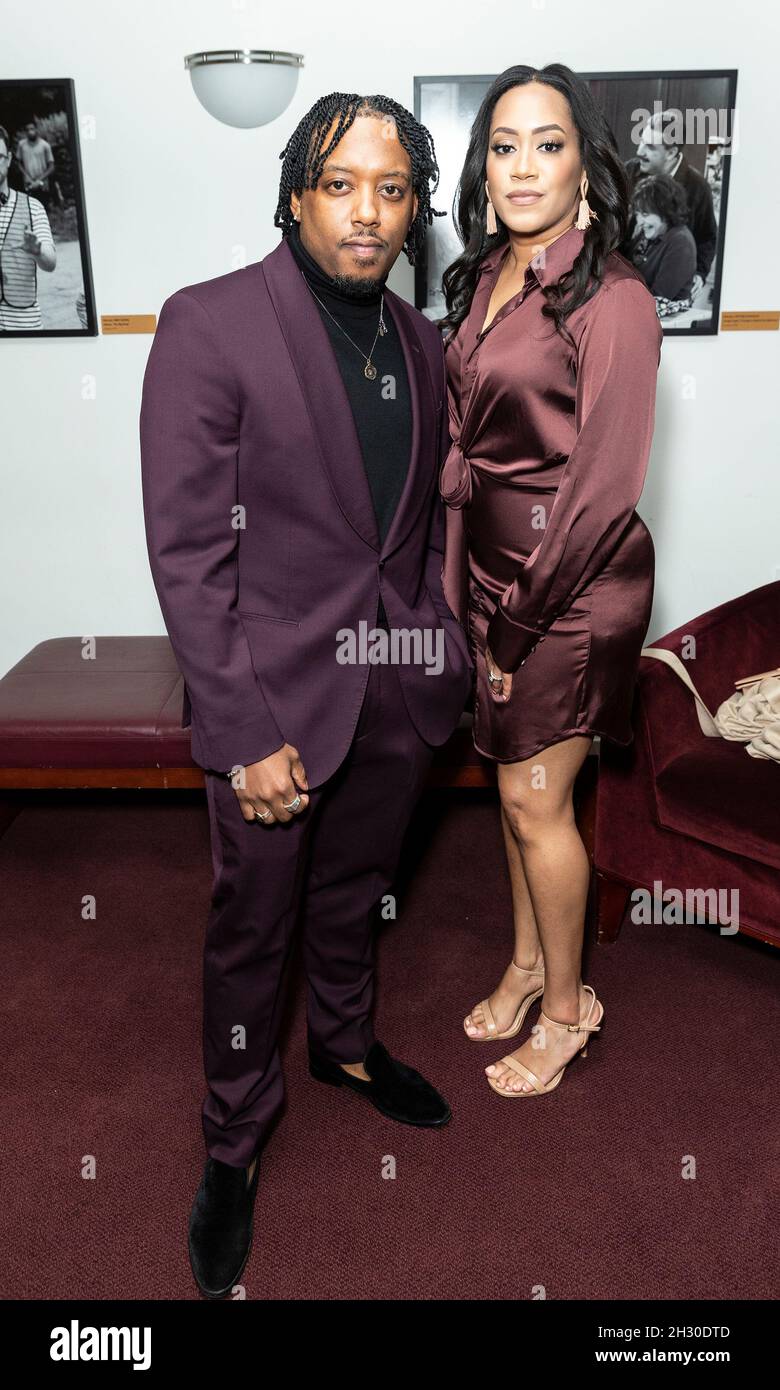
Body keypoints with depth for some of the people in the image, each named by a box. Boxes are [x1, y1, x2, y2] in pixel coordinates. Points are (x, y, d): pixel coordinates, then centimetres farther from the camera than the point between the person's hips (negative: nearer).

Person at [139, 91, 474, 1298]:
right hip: (276, 691, -4)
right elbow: (187, 548, -15)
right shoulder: (210, 325, -12)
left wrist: (447, 645, 5)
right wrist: (246, 730, -18)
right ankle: (235, 1140, 35)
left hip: (401, 688, 5)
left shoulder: (420, 343, 6)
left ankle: (346, 1042, 51)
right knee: (253, 926, 11)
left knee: (353, 890, 24)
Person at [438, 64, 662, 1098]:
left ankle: (568, 1007, 24)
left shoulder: (613, 300, -16)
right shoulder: (485, 278, 7)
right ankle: (528, 962, 37)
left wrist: (520, 621, -13)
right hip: (495, 568, 7)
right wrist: (470, 591, 5)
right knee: (513, 779, 16)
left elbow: (604, 487, -18)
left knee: (536, 797, 2)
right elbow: (467, 441, 9)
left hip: (577, 583, -7)